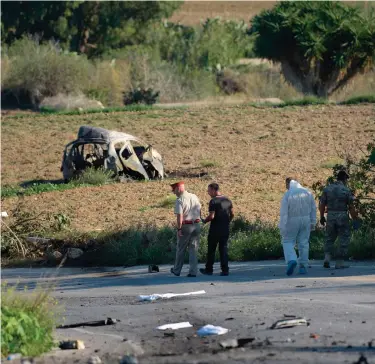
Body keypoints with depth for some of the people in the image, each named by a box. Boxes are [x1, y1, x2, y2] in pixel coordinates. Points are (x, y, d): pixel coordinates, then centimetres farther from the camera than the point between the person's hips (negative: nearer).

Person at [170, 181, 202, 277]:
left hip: (185, 226, -5)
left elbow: (179, 216, -20)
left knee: (181, 249, 10)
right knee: (194, 249, 7)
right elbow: (199, 211, 13)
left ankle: (177, 270, 22)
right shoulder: (194, 197, 7)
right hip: (196, 225, 5)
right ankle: (193, 271, 3)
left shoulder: (180, 200, -13)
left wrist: (179, 229, -16)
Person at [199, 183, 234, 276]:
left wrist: (204, 221, -3)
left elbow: (211, 216, -20)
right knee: (223, 249, 8)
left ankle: (209, 269, 14)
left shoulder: (213, 201, -14)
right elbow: (232, 214, 10)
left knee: (211, 250, 7)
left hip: (215, 230, -6)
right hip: (225, 229, 6)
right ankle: (225, 270, 3)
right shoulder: (227, 200, 7)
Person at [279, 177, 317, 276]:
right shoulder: (307, 193, 3)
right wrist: (313, 222, 13)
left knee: (288, 242, 7)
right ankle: (303, 266, 8)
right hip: (305, 220, 4)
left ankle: (291, 260, -17)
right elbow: (313, 209, 7)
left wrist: (282, 227, -12)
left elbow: (283, 212, -14)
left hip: (292, 222, -4)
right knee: (303, 243, 10)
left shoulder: (287, 195, -11)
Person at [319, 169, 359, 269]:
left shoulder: (327, 189, 2)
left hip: (330, 217, 3)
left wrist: (322, 217, 17)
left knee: (329, 238, 17)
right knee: (344, 240, 7)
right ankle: (340, 262, 4)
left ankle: (327, 257, -1)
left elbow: (322, 205, 4)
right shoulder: (346, 190, -8)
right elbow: (351, 208, -9)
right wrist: (355, 220, -1)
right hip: (342, 217, -3)